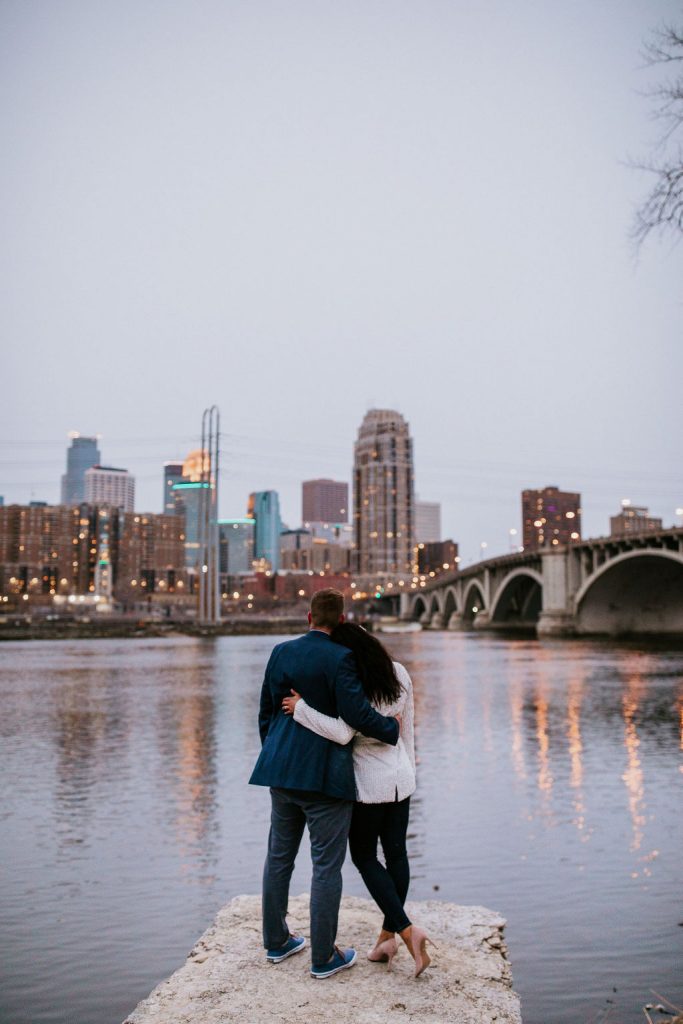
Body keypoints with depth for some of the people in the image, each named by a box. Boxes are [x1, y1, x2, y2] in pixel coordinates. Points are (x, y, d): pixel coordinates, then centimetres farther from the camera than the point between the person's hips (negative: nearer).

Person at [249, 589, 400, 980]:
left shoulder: (281, 652, 5)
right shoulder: (339, 658, -15)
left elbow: (266, 710, 11)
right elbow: (356, 711, -20)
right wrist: (392, 728, -2)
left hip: (282, 771, 7)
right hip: (324, 775, -6)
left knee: (279, 856, 18)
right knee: (327, 865, 4)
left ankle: (277, 941, 31)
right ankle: (324, 957, 13)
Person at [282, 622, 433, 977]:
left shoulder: (353, 685, -23)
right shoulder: (399, 674, -1)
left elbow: (342, 732, -35)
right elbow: (406, 725, 8)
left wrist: (301, 708, -27)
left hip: (368, 782, -7)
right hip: (400, 777, 7)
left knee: (364, 857, 10)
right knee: (396, 854, 14)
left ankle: (407, 930, 0)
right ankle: (387, 937, 25)